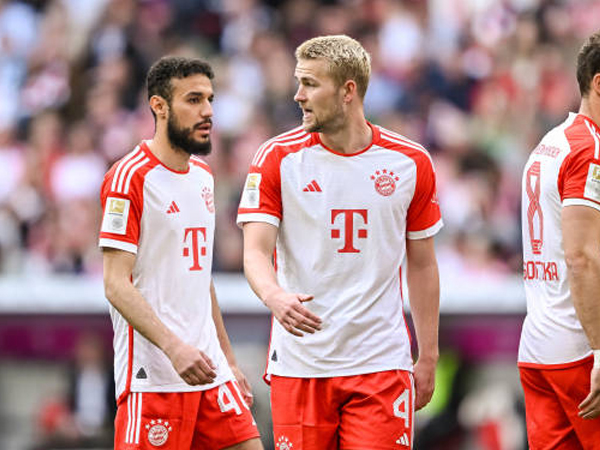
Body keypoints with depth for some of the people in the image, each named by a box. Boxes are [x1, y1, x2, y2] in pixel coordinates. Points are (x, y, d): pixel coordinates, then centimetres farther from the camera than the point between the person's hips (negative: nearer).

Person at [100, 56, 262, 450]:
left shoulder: (203, 175, 16)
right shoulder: (129, 177, -10)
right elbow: (117, 285, -15)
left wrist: (228, 359, 22)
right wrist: (174, 347, -26)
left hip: (207, 369, 8)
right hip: (152, 376, -8)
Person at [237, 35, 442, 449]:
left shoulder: (411, 163, 3)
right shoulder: (278, 158, -1)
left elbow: (422, 264, 12)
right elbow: (256, 252, -7)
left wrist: (428, 358, 11)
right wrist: (275, 297, -30)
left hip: (381, 366, 0)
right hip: (299, 365, 0)